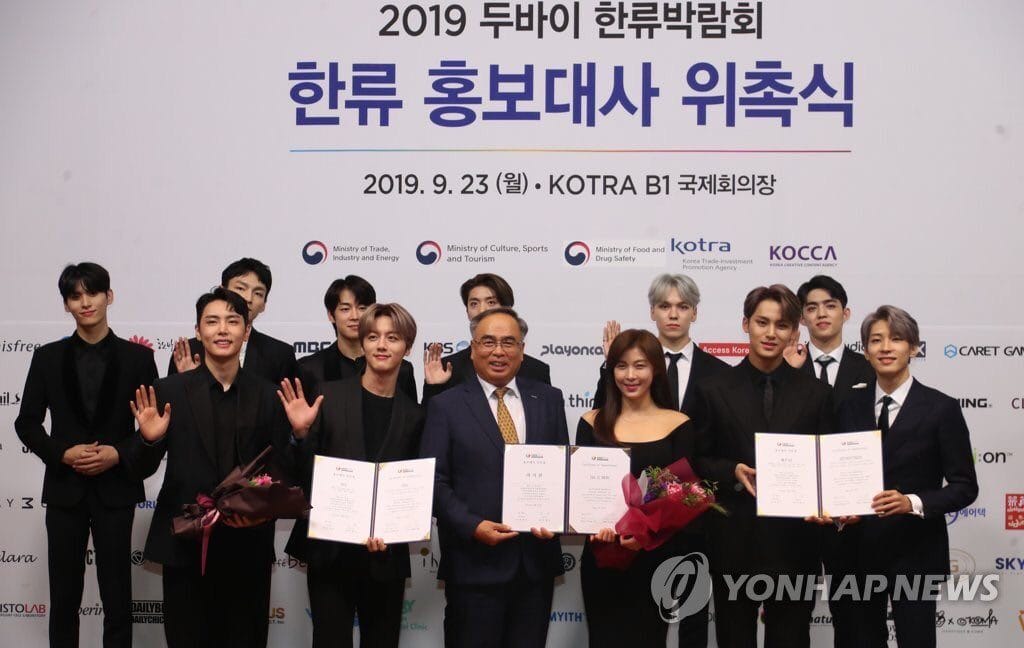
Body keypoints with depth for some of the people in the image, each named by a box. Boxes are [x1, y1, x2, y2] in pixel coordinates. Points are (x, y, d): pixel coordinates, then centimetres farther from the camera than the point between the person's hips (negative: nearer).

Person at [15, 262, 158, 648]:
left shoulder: (136, 357, 1)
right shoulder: (48, 357, 4)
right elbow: (27, 423, 5)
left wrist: (119, 454, -14)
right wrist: (63, 454, -11)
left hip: (115, 489, -1)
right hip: (65, 488, 1)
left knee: (117, 595, 4)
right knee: (64, 595, 7)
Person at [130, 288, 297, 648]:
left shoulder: (268, 396, 2)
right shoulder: (168, 391, -1)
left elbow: (281, 470, 4)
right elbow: (144, 470, 1)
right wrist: (150, 440, -19)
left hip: (249, 546, 1)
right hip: (185, 544, -1)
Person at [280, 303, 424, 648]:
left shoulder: (414, 415, 3)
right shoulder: (328, 396, -1)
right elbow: (305, 472, -1)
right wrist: (302, 433, -18)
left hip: (386, 556, 2)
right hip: (329, 549, -2)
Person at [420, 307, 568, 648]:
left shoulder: (548, 400, 9)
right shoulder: (446, 406, -1)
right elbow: (434, 481, -4)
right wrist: (472, 526, -16)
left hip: (537, 559, 3)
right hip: (475, 563, -3)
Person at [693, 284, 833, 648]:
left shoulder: (815, 393, 5)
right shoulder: (716, 390, 1)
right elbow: (697, 461, 4)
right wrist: (733, 472, -14)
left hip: (794, 538, 1)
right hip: (734, 537, -1)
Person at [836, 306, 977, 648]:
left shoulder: (941, 408, -6)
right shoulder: (851, 407, 5)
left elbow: (964, 486, -7)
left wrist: (912, 502, -22)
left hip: (915, 552, -3)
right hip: (860, 549, 3)